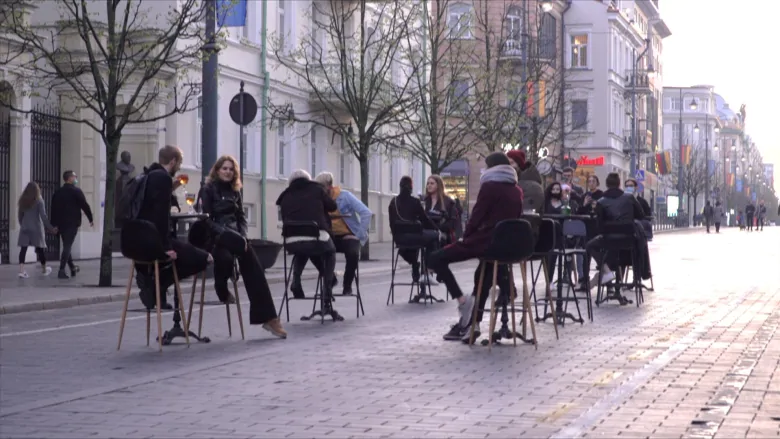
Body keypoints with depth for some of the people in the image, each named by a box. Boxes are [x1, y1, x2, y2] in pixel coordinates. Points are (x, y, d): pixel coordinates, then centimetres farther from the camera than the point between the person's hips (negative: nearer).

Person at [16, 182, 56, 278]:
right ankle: (44, 269, 24)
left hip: (24, 228, 3)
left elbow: (20, 215, 11)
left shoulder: (22, 200, 5)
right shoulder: (38, 200, -7)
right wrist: (50, 228, -10)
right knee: (40, 248, 10)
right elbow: (43, 216, -12)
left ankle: (21, 270, -18)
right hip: (36, 227, -3)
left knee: (23, 248, -3)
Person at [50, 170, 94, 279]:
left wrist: (54, 224, 13)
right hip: (72, 222, -6)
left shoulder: (57, 192, 12)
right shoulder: (76, 191, -7)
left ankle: (72, 267, 28)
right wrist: (90, 219, 2)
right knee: (67, 246, -6)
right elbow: (85, 206, -8)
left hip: (60, 222, 6)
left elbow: (53, 209, 11)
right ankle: (61, 270, -13)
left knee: (66, 245, 18)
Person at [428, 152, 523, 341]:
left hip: (486, 241, -8)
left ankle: (462, 300, -11)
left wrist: (465, 237, 6)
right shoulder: (517, 191, 12)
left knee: (435, 259, -1)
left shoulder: (489, 186, -8)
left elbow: (476, 217, -10)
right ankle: (470, 323, 29)